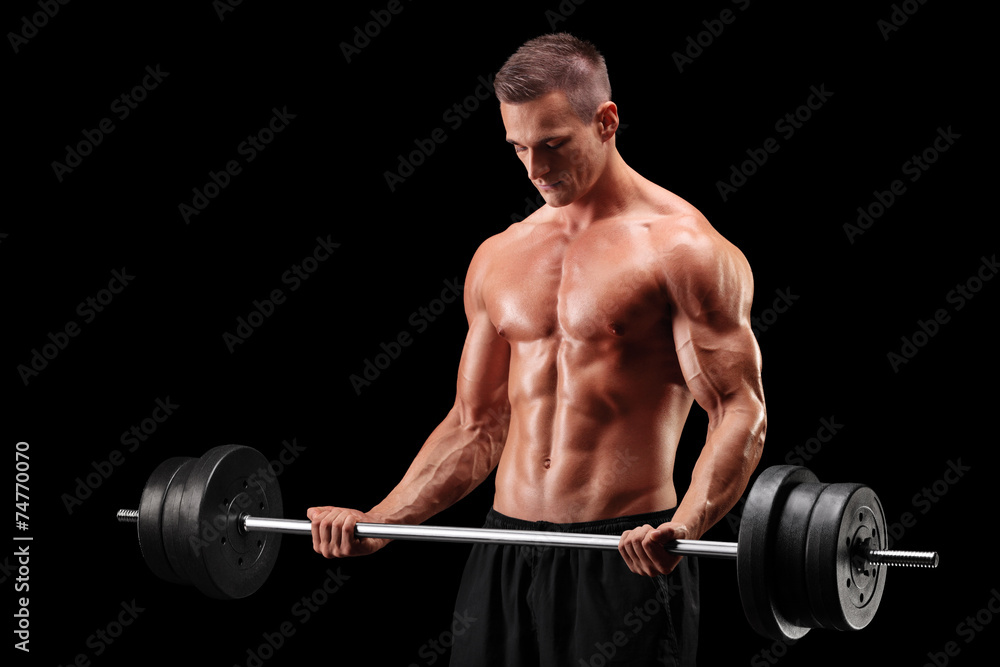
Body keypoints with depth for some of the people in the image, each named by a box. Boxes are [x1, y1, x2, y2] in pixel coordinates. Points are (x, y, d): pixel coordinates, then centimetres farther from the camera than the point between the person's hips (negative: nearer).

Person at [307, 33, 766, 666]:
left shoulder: (683, 249, -6)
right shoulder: (499, 258, 12)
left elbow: (741, 413, -10)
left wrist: (687, 525, -27)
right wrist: (379, 522, 6)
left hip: (626, 558, -5)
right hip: (505, 555, 5)